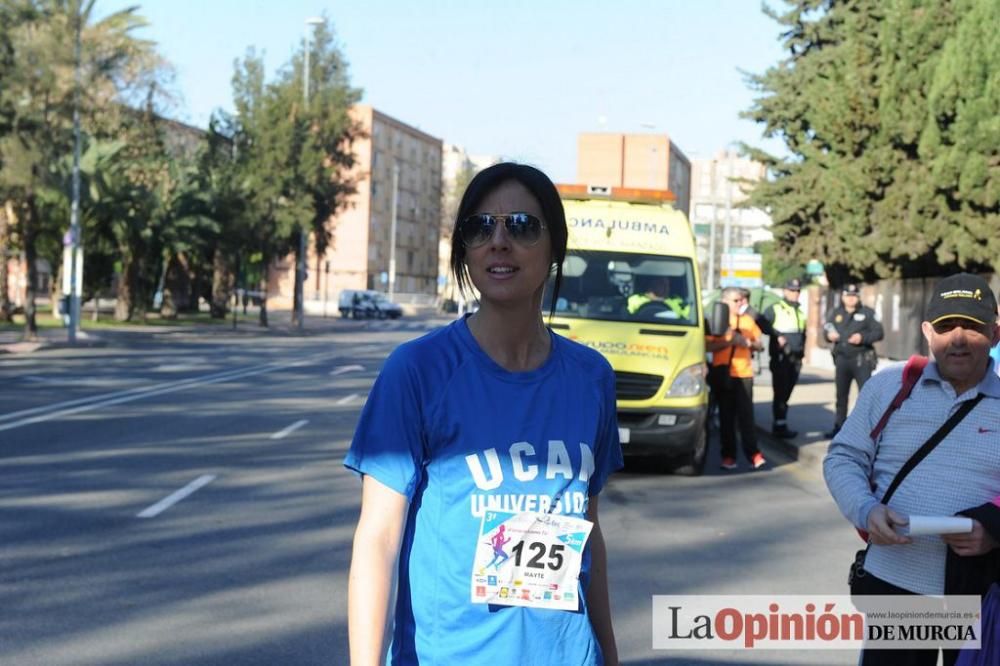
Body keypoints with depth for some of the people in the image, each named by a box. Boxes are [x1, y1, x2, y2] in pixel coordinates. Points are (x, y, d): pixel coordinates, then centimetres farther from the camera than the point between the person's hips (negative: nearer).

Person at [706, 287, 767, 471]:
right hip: (723, 374, -2)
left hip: (744, 373, 2)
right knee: (726, 416, 2)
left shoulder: (748, 321, 12)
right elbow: (708, 346, -8)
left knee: (746, 414, -4)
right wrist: (728, 341, -18)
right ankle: (728, 455, 5)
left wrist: (747, 343, -5)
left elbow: (759, 345, 16)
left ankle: (753, 453, -4)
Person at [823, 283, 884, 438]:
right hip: (842, 359, 5)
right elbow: (827, 327, 17)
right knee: (841, 395, 13)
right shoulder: (836, 313, 10)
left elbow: (879, 332, -5)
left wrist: (863, 337, -20)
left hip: (861, 359, -5)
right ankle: (839, 426, 23)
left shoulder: (867, 313, -2)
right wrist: (829, 334, -6)